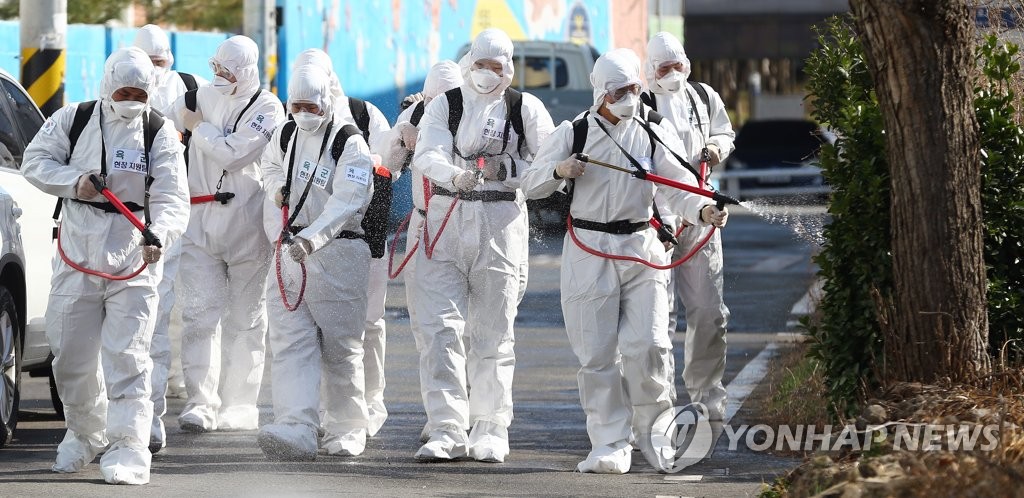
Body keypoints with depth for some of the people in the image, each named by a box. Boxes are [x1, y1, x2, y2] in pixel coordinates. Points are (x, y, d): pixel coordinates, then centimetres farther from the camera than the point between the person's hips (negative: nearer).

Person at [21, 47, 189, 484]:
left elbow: (172, 197, -13)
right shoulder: (72, 120, 2)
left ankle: (128, 447, -9)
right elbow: (35, 161, 5)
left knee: (127, 357, -10)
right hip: (77, 250, 3)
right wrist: (73, 181, -13)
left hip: (133, 253, -3)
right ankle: (84, 434, 32)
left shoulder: (159, 133, -4)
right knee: (71, 354, 11)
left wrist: (158, 234, -33)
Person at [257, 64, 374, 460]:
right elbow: (271, 164, 33)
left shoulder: (350, 145, -10)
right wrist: (276, 188, 9)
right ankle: (296, 430, -17)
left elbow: (347, 202, -21)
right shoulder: (286, 135, 11)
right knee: (290, 343, -8)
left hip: (336, 253, -6)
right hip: (289, 250, 6)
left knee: (339, 349, 2)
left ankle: (346, 430, 16)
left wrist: (313, 237, -35)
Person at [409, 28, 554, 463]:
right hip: (446, 218, 1)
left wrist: (504, 169, -17)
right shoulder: (445, 104, 5)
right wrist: (455, 175, -30)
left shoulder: (525, 108, 4)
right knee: (439, 327, -8)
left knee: (492, 333, 4)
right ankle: (447, 430, -8)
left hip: (500, 224, -1)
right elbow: (427, 154, -10)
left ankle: (491, 430, 12)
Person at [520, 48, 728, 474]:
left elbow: (679, 187, -4)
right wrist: (558, 171, -19)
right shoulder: (573, 134, 3)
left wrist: (702, 211, -25)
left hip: (640, 247, 1)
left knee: (648, 346, -9)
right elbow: (531, 184, 3)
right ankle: (610, 445, 5)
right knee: (598, 352, -1)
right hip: (589, 251, -1)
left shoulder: (654, 137, 6)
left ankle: (648, 427, 13)